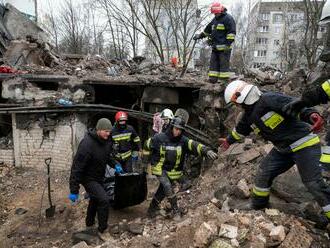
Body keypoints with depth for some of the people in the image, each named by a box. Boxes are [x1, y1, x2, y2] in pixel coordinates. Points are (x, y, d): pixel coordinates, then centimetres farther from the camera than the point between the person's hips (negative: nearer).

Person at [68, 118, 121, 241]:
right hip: (88, 178, -8)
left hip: (99, 177, 8)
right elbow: (77, 167, -30)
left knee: (95, 199, 25)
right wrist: (74, 190, -27)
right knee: (104, 200, -19)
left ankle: (90, 222, 51)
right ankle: (103, 230, 2)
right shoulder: (87, 144, -32)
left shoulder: (106, 141, -8)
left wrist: (115, 164, -5)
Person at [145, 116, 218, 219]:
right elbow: (147, 146, -2)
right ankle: (175, 210, -2)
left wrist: (206, 150, -46)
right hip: (160, 168, -3)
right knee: (167, 187, -18)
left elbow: (194, 145, -28)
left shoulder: (183, 141, -13)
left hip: (172, 171, 3)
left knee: (162, 191, 11)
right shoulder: (159, 138, -16)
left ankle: (152, 209, 32)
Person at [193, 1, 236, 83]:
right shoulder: (215, 19, 21)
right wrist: (200, 35, 37)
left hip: (224, 48, -8)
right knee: (213, 63, 6)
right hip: (215, 47, 9)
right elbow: (208, 29, 34)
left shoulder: (228, 18, -6)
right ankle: (212, 79, 10)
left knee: (224, 63, -8)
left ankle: (225, 80, -6)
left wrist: (228, 44, -20)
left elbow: (232, 32, -14)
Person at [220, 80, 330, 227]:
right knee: (263, 173, 8)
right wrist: (229, 140, 42)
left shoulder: (269, 99, -20)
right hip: (282, 149, 8)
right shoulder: (249, 116, 6)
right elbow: (240, 129, 25)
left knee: (313, 183, -7)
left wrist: (310, 115, -51)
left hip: (304, 144, -8)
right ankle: (257, 208, 27)